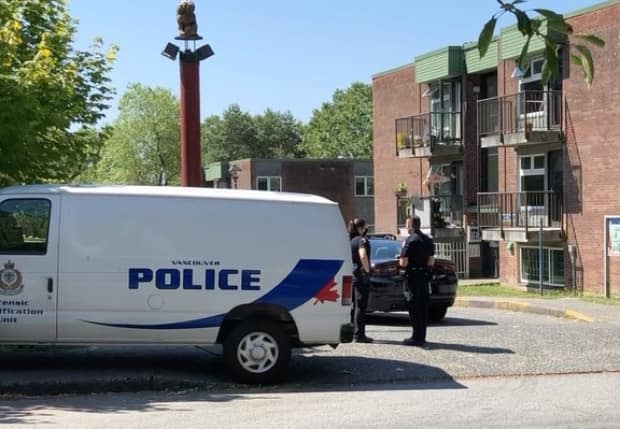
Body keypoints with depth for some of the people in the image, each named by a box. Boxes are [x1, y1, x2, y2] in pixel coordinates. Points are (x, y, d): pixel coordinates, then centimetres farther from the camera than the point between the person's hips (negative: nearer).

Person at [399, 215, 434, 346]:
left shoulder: (410, 241, -15)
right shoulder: (428, 240, 9)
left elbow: (403, 263, -16)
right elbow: (431, 261, 10)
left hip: (413, 276, -7)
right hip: (425, 276, 7)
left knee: (414, 307, -3)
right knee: (423, 307, 12)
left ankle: (417, 337, -3)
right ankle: (422, 336, 17)